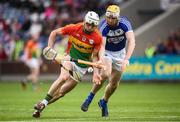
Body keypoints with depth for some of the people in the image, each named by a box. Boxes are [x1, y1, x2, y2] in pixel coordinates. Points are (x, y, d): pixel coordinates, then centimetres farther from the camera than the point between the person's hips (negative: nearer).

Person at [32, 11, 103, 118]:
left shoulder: (98, 38, -13)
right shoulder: (74, 28, -13)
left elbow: (94, 56, -3)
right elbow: (54, 33, 0)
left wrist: (96, 72, -13)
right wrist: (50, 48, -7)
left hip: (82, 66, 1)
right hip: (70, 58, -1)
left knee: (62, 91, -2)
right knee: (64, 77, -31)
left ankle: (41, 107, 12)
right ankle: (43, 102, -22)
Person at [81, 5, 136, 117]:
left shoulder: (125, 24, -25)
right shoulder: (104, 26, -28)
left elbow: (132, 41, -34)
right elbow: (102, 45, -36)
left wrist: (126, 59, -47)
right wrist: (100, 59, -55)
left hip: (119, 53, 2)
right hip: (106, 52, -2)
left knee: (114, 83, 4)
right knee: (105, 74, -28)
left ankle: (104, 102, 31)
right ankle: (90, 97, -9)